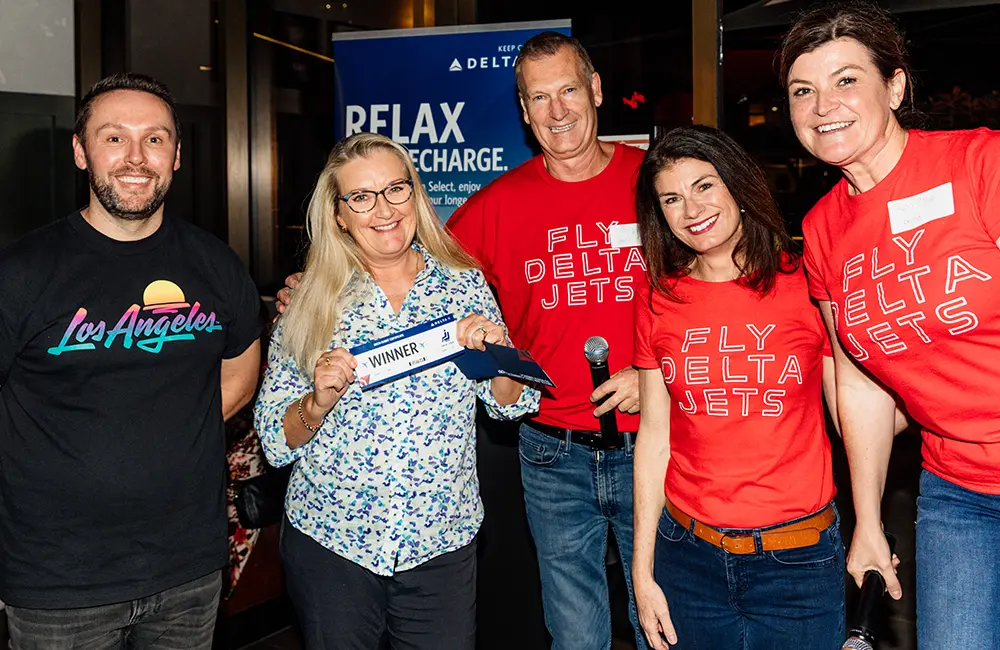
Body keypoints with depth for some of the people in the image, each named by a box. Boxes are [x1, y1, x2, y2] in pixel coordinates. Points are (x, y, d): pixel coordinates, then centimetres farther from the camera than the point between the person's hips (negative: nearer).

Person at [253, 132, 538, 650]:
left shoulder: (464, 284, -1)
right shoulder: (313, 303, -3)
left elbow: (510, 405, 5)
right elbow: (276, 442, -2)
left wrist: (498, 352, -15)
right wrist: (319, 402, -22)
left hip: (442, 544, 1)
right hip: (330, 541, 0)